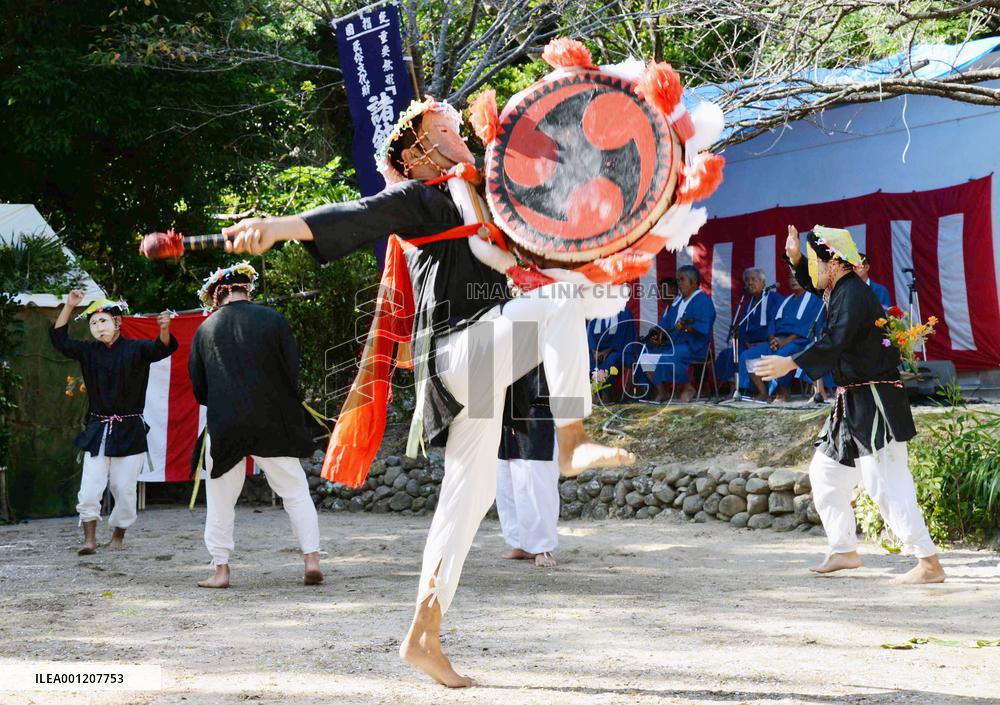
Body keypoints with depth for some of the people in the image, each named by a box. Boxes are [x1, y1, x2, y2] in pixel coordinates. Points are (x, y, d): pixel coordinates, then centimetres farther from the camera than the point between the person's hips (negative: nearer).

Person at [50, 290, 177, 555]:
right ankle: (90, 538, 1)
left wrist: (164, 329, -42)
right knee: (89, 488, -8)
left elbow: (162, 348, -19)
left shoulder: (136, 349, -4)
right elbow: (60, 339, 2)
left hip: (130, 432, -2)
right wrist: (69, 306, -7)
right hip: (97, 430, 2)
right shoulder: (89, 352, 6)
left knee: (125, 489, 3)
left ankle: (118, 535, 21)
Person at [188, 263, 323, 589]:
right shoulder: (272, 320, -3)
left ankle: (220, 570, 12)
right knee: (296, 490, 8)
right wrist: (287, 408, 14)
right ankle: (311, 559, 1)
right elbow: (292, 370, -2)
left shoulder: (205, 330, 2)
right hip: (272, 423, 0)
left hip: (223, 426, 1)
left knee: (221, 500, 11)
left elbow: (198, 388, 7)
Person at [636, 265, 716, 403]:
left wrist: (687, 328, -37)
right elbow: (665, 323, 17)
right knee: (645, 355, -8)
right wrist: (657, 333, -4)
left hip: (693, 346, -9)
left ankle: (688, 388, -13)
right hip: (672, 342, 9)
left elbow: (704, 328, -20)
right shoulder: (677, 301, 19)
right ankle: (661, 392, -3)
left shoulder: (703, 301, -7)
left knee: (667, 358, -34)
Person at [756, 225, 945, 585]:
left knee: (885, 485, -15)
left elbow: (835, 342, -30)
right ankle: (844, 551, 26)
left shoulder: (854, 295, -17)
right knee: (825, 473, 18)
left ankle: (930, 565, -14)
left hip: (875, 403, -11)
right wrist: (795, 258, 15)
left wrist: (791, 364, -34)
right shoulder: (841, 290, 14)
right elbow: (812, 284, 34)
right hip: (853, 403, 11)